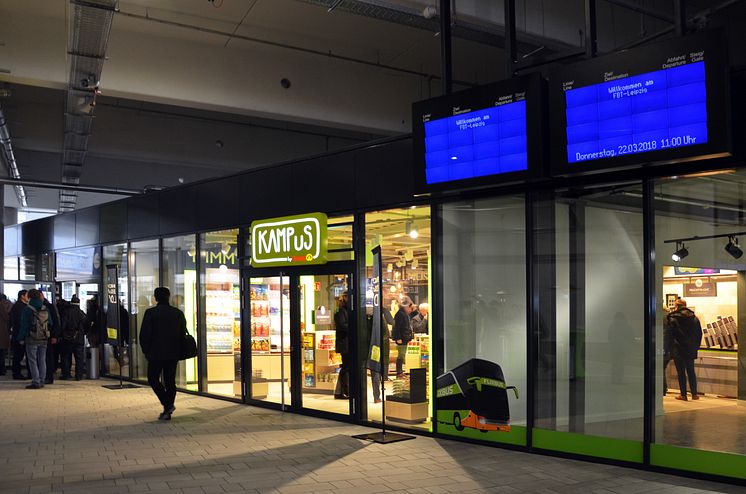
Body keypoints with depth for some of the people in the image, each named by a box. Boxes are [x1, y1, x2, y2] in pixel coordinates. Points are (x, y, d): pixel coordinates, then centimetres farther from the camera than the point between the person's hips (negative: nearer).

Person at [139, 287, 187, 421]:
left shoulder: (150, 313, -8)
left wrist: (146, 351, 4)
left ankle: (167, 404, -8)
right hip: (174, 354, 4)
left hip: (156, 354, -4)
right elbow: (183, 333, 7)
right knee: (170, 381, 10)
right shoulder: (178, 313, 4)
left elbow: (144, 335, -8)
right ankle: (167, 411, 11)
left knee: (153, 379, 8)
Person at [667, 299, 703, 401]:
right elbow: (699, 334, 7)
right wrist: (696, 347, 13)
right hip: (691, 350, 4)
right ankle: (694, 394, 14)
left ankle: (683, 394, 7)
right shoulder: (694, 318, 4)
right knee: (691, 371, 14)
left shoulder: (673, 319, -11)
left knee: (681, 372, 4)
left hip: (678, 350, -4)